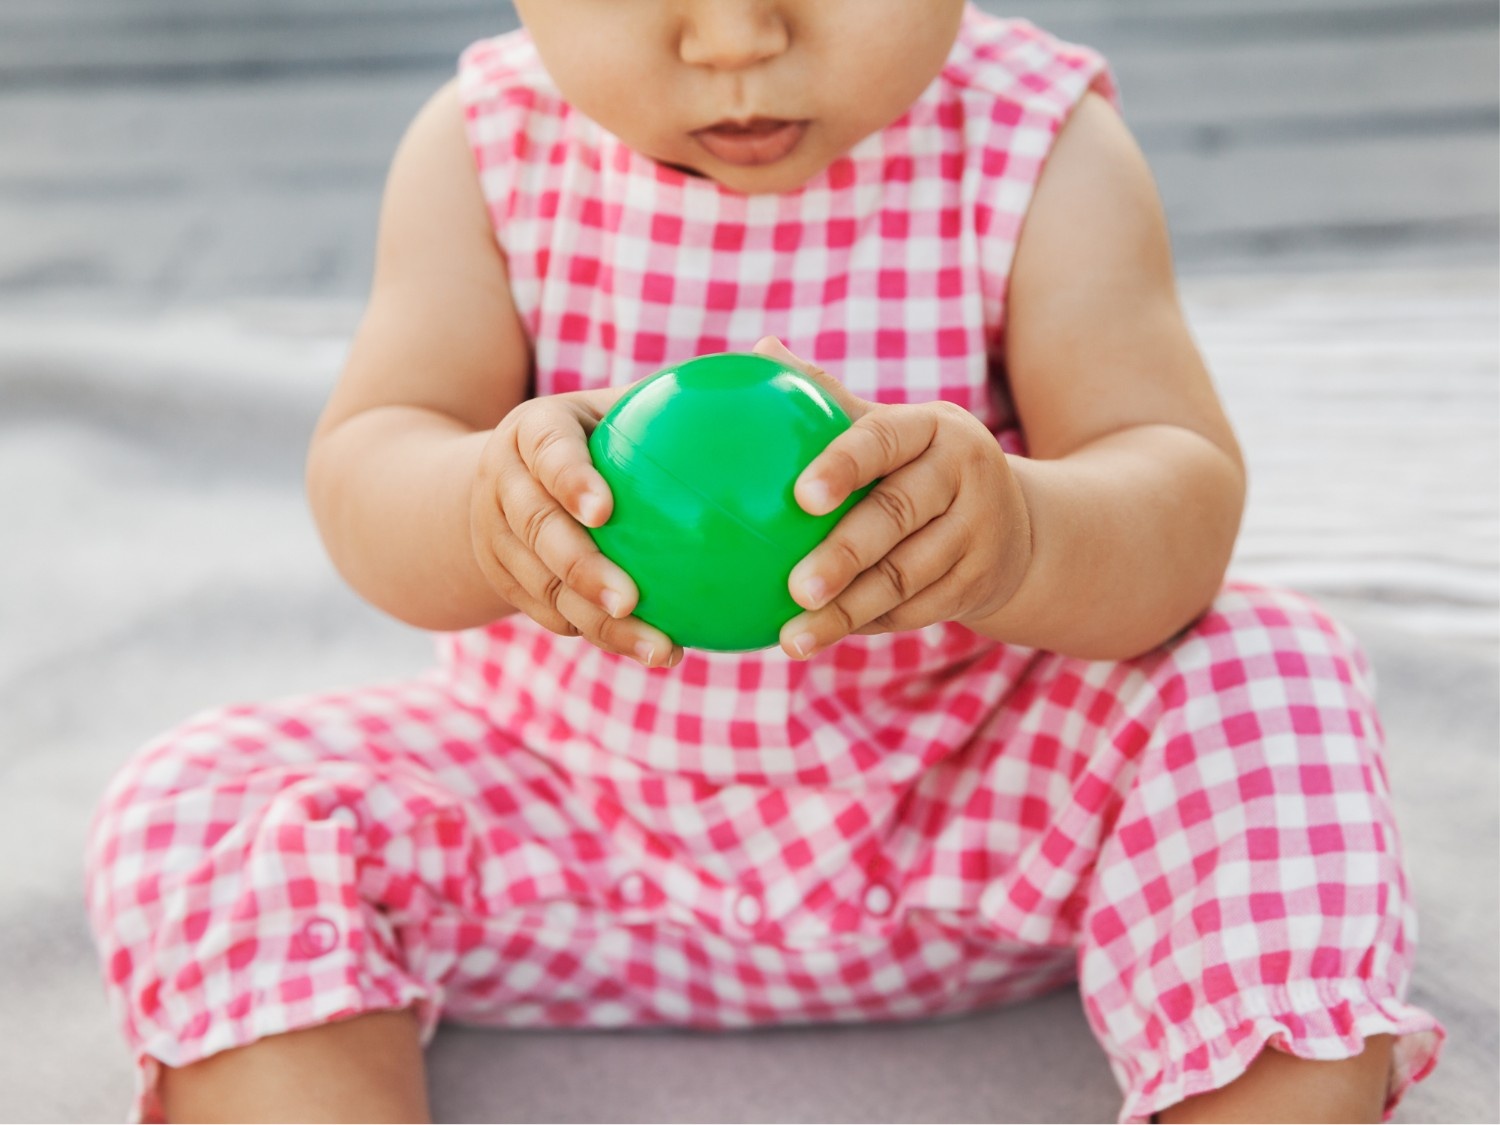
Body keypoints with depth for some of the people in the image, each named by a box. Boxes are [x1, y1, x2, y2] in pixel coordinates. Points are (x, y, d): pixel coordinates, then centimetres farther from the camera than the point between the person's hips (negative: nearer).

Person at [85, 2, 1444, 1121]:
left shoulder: (1041, 151, -12)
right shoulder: (487, 150, -8)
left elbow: (1183, 500, -18)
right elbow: (361, 473, -13)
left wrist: (1019, 537, -43)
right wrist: (487, 505, -38)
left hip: (978, 816, -1)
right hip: (567, 803, 2)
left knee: (1262, 677, -24)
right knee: (198, 816, -16)